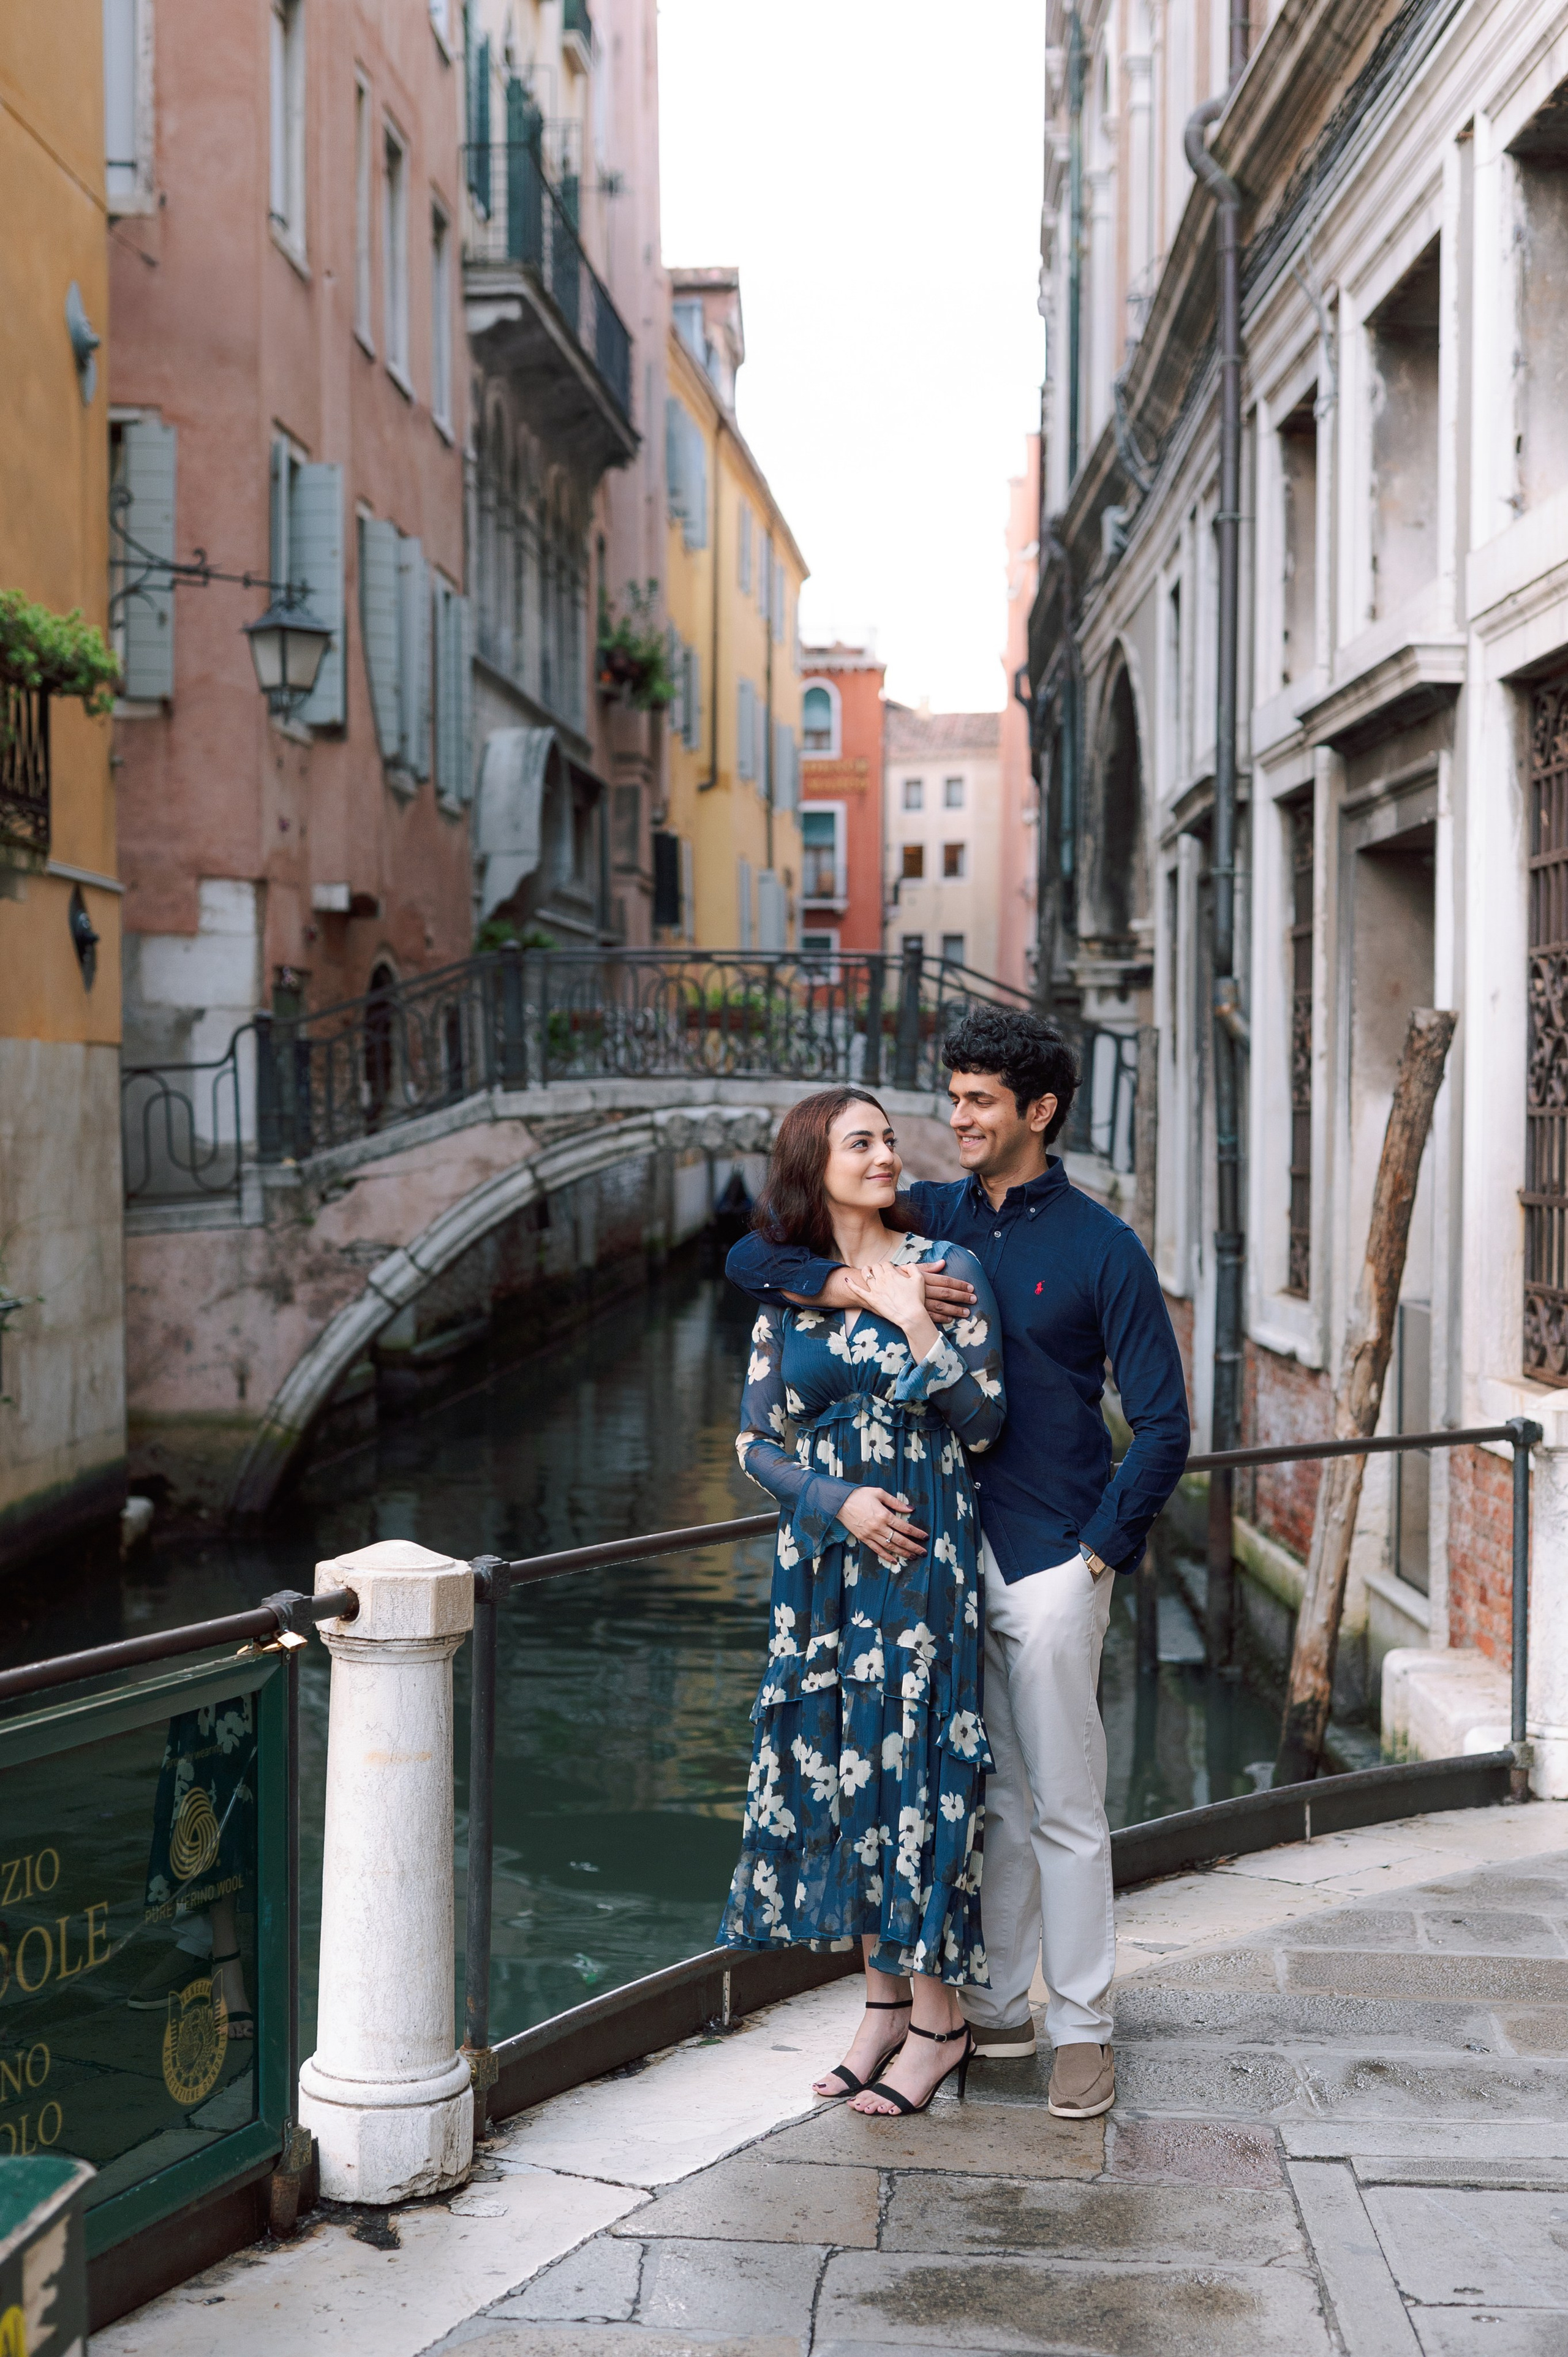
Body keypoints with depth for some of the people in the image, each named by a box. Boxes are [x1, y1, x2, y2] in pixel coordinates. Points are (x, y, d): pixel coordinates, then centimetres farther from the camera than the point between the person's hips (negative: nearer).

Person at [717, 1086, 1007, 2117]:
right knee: (836, 1763, 7)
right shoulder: (788, 1292, 6)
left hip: (924, 1552, -4)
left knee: (911, 1763, -3)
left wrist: (915, 1326, -15)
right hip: (824, 1557, 4)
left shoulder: (945, 1268, -3)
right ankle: (885, 1996, 23)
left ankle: (938, 2020, 11)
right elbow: (756, 1439, 6)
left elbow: (983, 1423, -6)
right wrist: (839, 1501, -9)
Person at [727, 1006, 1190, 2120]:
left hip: (1049, 1563, -4)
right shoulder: (927, 1219, 7)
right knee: (984, 1797, 14)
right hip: (943, 1552, 4)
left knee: (1065, 1806, 3)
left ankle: (1083, 2028, 16)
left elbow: (1164, 1424, -4)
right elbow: (752, 1256, 2)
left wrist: (1099, 1553, -8)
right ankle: (995, 2006, 27)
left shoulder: (1101, 1247, -4)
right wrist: (866, 1283, -15)